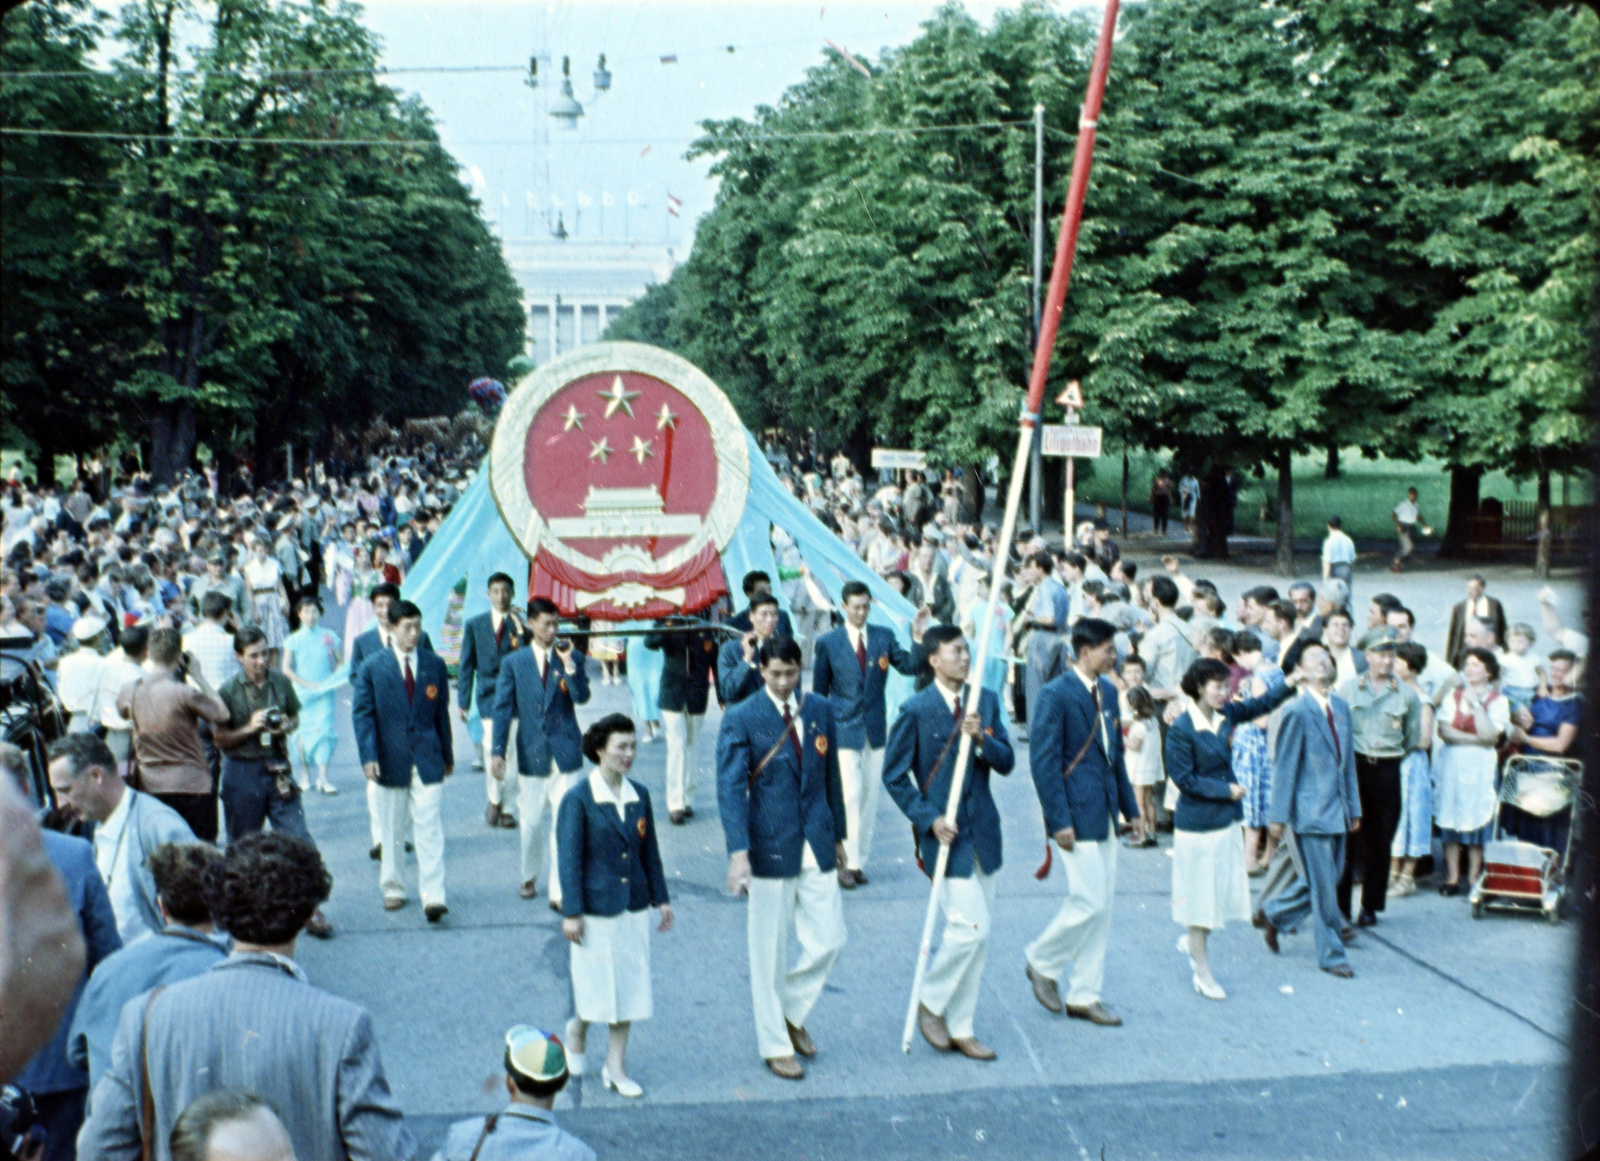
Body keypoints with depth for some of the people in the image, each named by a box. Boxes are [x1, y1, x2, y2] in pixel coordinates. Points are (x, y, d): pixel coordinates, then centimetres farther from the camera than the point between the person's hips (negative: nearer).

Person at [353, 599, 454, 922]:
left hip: (427, 759, 0)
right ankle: (392, 888, 28)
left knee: (429, 827, -7)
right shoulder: (373, 666, -1)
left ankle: (433, 896, -9)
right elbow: (362, 713, -2)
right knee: (391, 828, 12)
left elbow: (442, 712, 8)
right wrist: (368, 756, -12)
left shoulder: (434, 664, 3)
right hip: (391, 759, 0)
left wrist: (447, 754, 11)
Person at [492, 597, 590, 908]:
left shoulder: (573, 658, 3)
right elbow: (503, 709, 1)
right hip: (531, 753, 1)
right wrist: (497, 751, -6)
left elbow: (581, 697, -11)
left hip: (565, 752, -1)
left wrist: (568, 664, -21)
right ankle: (529, 876, 34)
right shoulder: (514, 663, 3)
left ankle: (559, 891, 1)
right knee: (530, 823, 11)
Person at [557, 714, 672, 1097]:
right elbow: (569, 858, -11)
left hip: (634, 907, 5)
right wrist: (571, 913, -12)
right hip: (596, 907, -5)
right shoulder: (578, 799, -12)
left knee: (630, 986, 8)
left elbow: (649, 851, 11)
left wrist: (661, 898, 10)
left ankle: (616, 1067, 21)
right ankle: (577, 1029, 37)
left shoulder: (639, 795, 4)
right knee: (597, 984, 4)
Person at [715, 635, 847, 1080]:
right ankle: (775, 1045, 22)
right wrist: (738, 852, -24)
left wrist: (838, 835, 16)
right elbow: (730, 788, -15)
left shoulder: (820, 710, 5)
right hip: (770, 849, -4)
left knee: (829, 941, 6)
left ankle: (791, 1011, 32)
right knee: (769, 952, 6)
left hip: (816, 847, 4)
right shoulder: (741, 719, -9)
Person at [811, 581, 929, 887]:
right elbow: (819, 690, 2)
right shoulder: (828, 642, -2)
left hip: (875, 729, 3)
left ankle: (860, 861, 20)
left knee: (870, 796, 9)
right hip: (843, 729, -3)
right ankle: (847, 862, -1)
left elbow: (909, 666, -3)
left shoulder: (884, 636, 4)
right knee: (850, 795, -12)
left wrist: (918, 638, -18)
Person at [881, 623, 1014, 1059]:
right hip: (944, 832, -6)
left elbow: (1006, 763, 3)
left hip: (982, 831, 6)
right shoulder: (916, 710, -9)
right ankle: (930, 1002, 13)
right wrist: (928, 819, -13)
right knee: (970, 928, -12)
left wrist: (982, 738, -16)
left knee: (977, 935, 10)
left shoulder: (986, 701, 5)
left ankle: (960, 1029, 22)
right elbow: (894, 775, -5)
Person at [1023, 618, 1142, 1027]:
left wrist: (1131, 808, 15)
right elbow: (1043, 761, -16)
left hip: (1105, 814, 8)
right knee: (1089, 902, -7)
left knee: (1101, 908, 10)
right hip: (1077, 816, -8)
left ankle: (1084, 996, 20)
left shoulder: (1108, 691, 11)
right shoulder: (1055, 695, -14)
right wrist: (1059, 821, -18)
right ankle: (1042, 962, 17)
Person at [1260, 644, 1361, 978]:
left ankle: (1274, 913, 35)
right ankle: (1331, 953, 15)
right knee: (1323, 886, 1)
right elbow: (1284, 766, -11)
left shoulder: (1340, 706, 8)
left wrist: (1353, 808, 14)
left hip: (1337, 809, 7)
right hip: (1310, 810, -7)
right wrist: (1279, 815, -10)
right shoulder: (1297, 711, -13)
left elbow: (1347, 759, 13)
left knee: (1329, 878, 15)